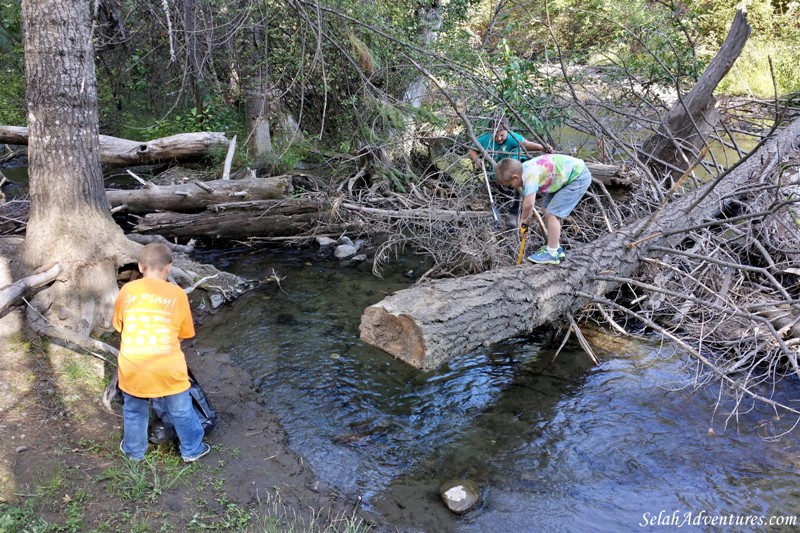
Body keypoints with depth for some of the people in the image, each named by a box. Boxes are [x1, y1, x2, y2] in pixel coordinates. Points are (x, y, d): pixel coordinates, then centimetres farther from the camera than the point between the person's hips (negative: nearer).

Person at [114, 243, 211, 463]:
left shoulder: (127, 290, 0)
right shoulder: (177, 294, -4)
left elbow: (120, 325, 13)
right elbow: (183, 333, 5)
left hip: (133, 369, 2)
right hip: (167, 369, -2)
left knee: (134, 411, 25)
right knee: (181, 411, 19)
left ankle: (134, 451, 46)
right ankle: (192, 449, 37)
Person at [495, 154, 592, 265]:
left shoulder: (530, 173, -29)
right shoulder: (524, 170, 1)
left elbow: (529, 203, -31)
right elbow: (526, 198, 12)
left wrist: (523, 219, -12)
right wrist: (526, 218, 9)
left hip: (579, 176, -10)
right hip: (567, 177, 10)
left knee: (552, 213, -12)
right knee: (548, 211, 12)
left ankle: (552, 254, -3)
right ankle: (555, 247, 26)